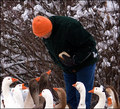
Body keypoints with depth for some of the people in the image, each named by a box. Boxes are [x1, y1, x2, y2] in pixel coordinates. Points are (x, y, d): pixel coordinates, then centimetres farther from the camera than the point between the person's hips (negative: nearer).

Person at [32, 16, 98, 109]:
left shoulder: (69, 26, -32)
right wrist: (59, 62, -4)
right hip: (67, 68, 7)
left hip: (84, 64, -7)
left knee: (81, 98, -6)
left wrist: (75, 60, -31)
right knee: (70, 99, 10)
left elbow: (90, 43, -28)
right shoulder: (45, 35, -7)